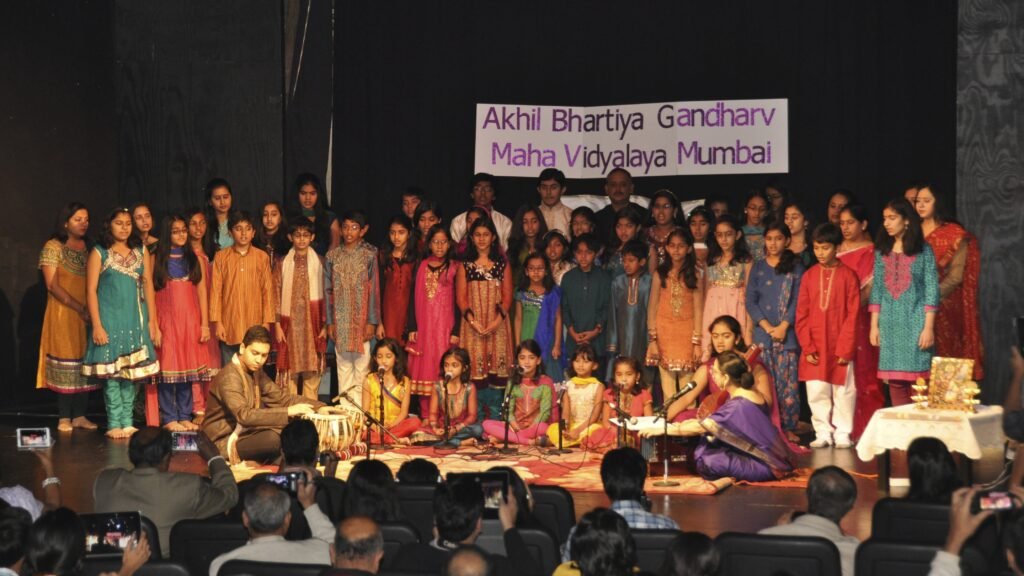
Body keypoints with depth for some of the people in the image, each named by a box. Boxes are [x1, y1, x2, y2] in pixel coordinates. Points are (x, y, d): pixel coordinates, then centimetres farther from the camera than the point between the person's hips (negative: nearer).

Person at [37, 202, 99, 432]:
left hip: (87, 314, 5)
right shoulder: (53, 247, -4)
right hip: (63, 313, -5)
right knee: (65, 362, -4)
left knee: (84, 363, 4)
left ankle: (79, 415, 9)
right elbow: (52, 285, -11)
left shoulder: (88, 247, 12)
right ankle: (64, 418, 0)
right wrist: (80, 308, -15)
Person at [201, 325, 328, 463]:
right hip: (224, 442, -9)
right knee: (273, 438, -33)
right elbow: (244, 415, -34)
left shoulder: (255, 371, 8)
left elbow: (282, 397, 7)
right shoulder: (229, 377, -20)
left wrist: (318, 407, -8)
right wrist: (288, 411, -39)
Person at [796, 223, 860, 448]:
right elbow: (801, 315, 4)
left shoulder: (848, 275, -3)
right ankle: (823, 433, 14)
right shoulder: (809, 276, 4)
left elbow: (853, 315, -5)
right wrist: (807, 347, -4)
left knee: (843, 392, 4)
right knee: (816, 393, 4)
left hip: (840, 347, -2)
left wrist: (845, 348, -10)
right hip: (814, 348, 3)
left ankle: (842, 434, 13)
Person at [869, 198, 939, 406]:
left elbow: (931, 290, -4)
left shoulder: (923, 250, 0)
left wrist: (928, 327, -10)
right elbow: (876, 290, 11)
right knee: (895, 382, 3)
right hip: (890, 324, 3)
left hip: (915, 322, -3)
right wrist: (874, 325, 5)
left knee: (917, 381, -4)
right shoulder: (882, 251, 10)